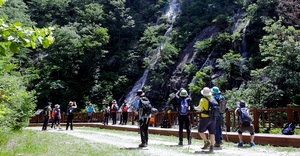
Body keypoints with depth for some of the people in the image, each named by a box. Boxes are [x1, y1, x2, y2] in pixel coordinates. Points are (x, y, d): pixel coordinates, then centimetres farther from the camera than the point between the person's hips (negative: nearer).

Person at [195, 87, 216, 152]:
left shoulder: (203, 100, -8)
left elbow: (199, 108, -9)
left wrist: (195, 108, 14)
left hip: (205, 118, -5)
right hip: (213, 118, 5)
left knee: (200, 131, 9)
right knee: (212, 133, 6)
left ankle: (207, 142, 1)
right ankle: (211, 147, 6)